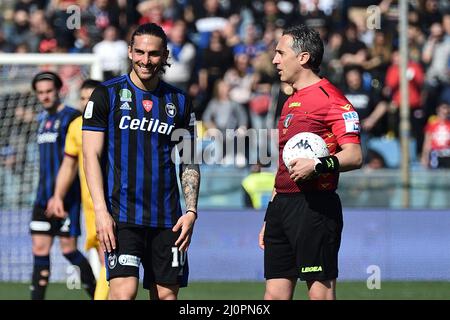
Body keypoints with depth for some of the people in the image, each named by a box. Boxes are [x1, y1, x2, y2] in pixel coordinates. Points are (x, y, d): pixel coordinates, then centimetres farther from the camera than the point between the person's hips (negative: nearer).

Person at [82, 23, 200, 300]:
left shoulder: (179, 101, 11)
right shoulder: (107, 94, 1)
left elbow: (189, 162, 14)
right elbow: (91, 154, -2)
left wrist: (191, 210, 2)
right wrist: (101, 210, -12)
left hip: (167, 218, 4)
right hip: (121, 213, -4)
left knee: (167, 294, 3)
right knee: (124, 291, -17)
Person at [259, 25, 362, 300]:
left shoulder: (331, 99, -7)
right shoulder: (291, 102, 20)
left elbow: (354, 156, -15)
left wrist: (317, 165, -29)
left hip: (314, 206, -9)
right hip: (283, 204, 9)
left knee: (321, 291, -7)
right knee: (275, 293, 5)